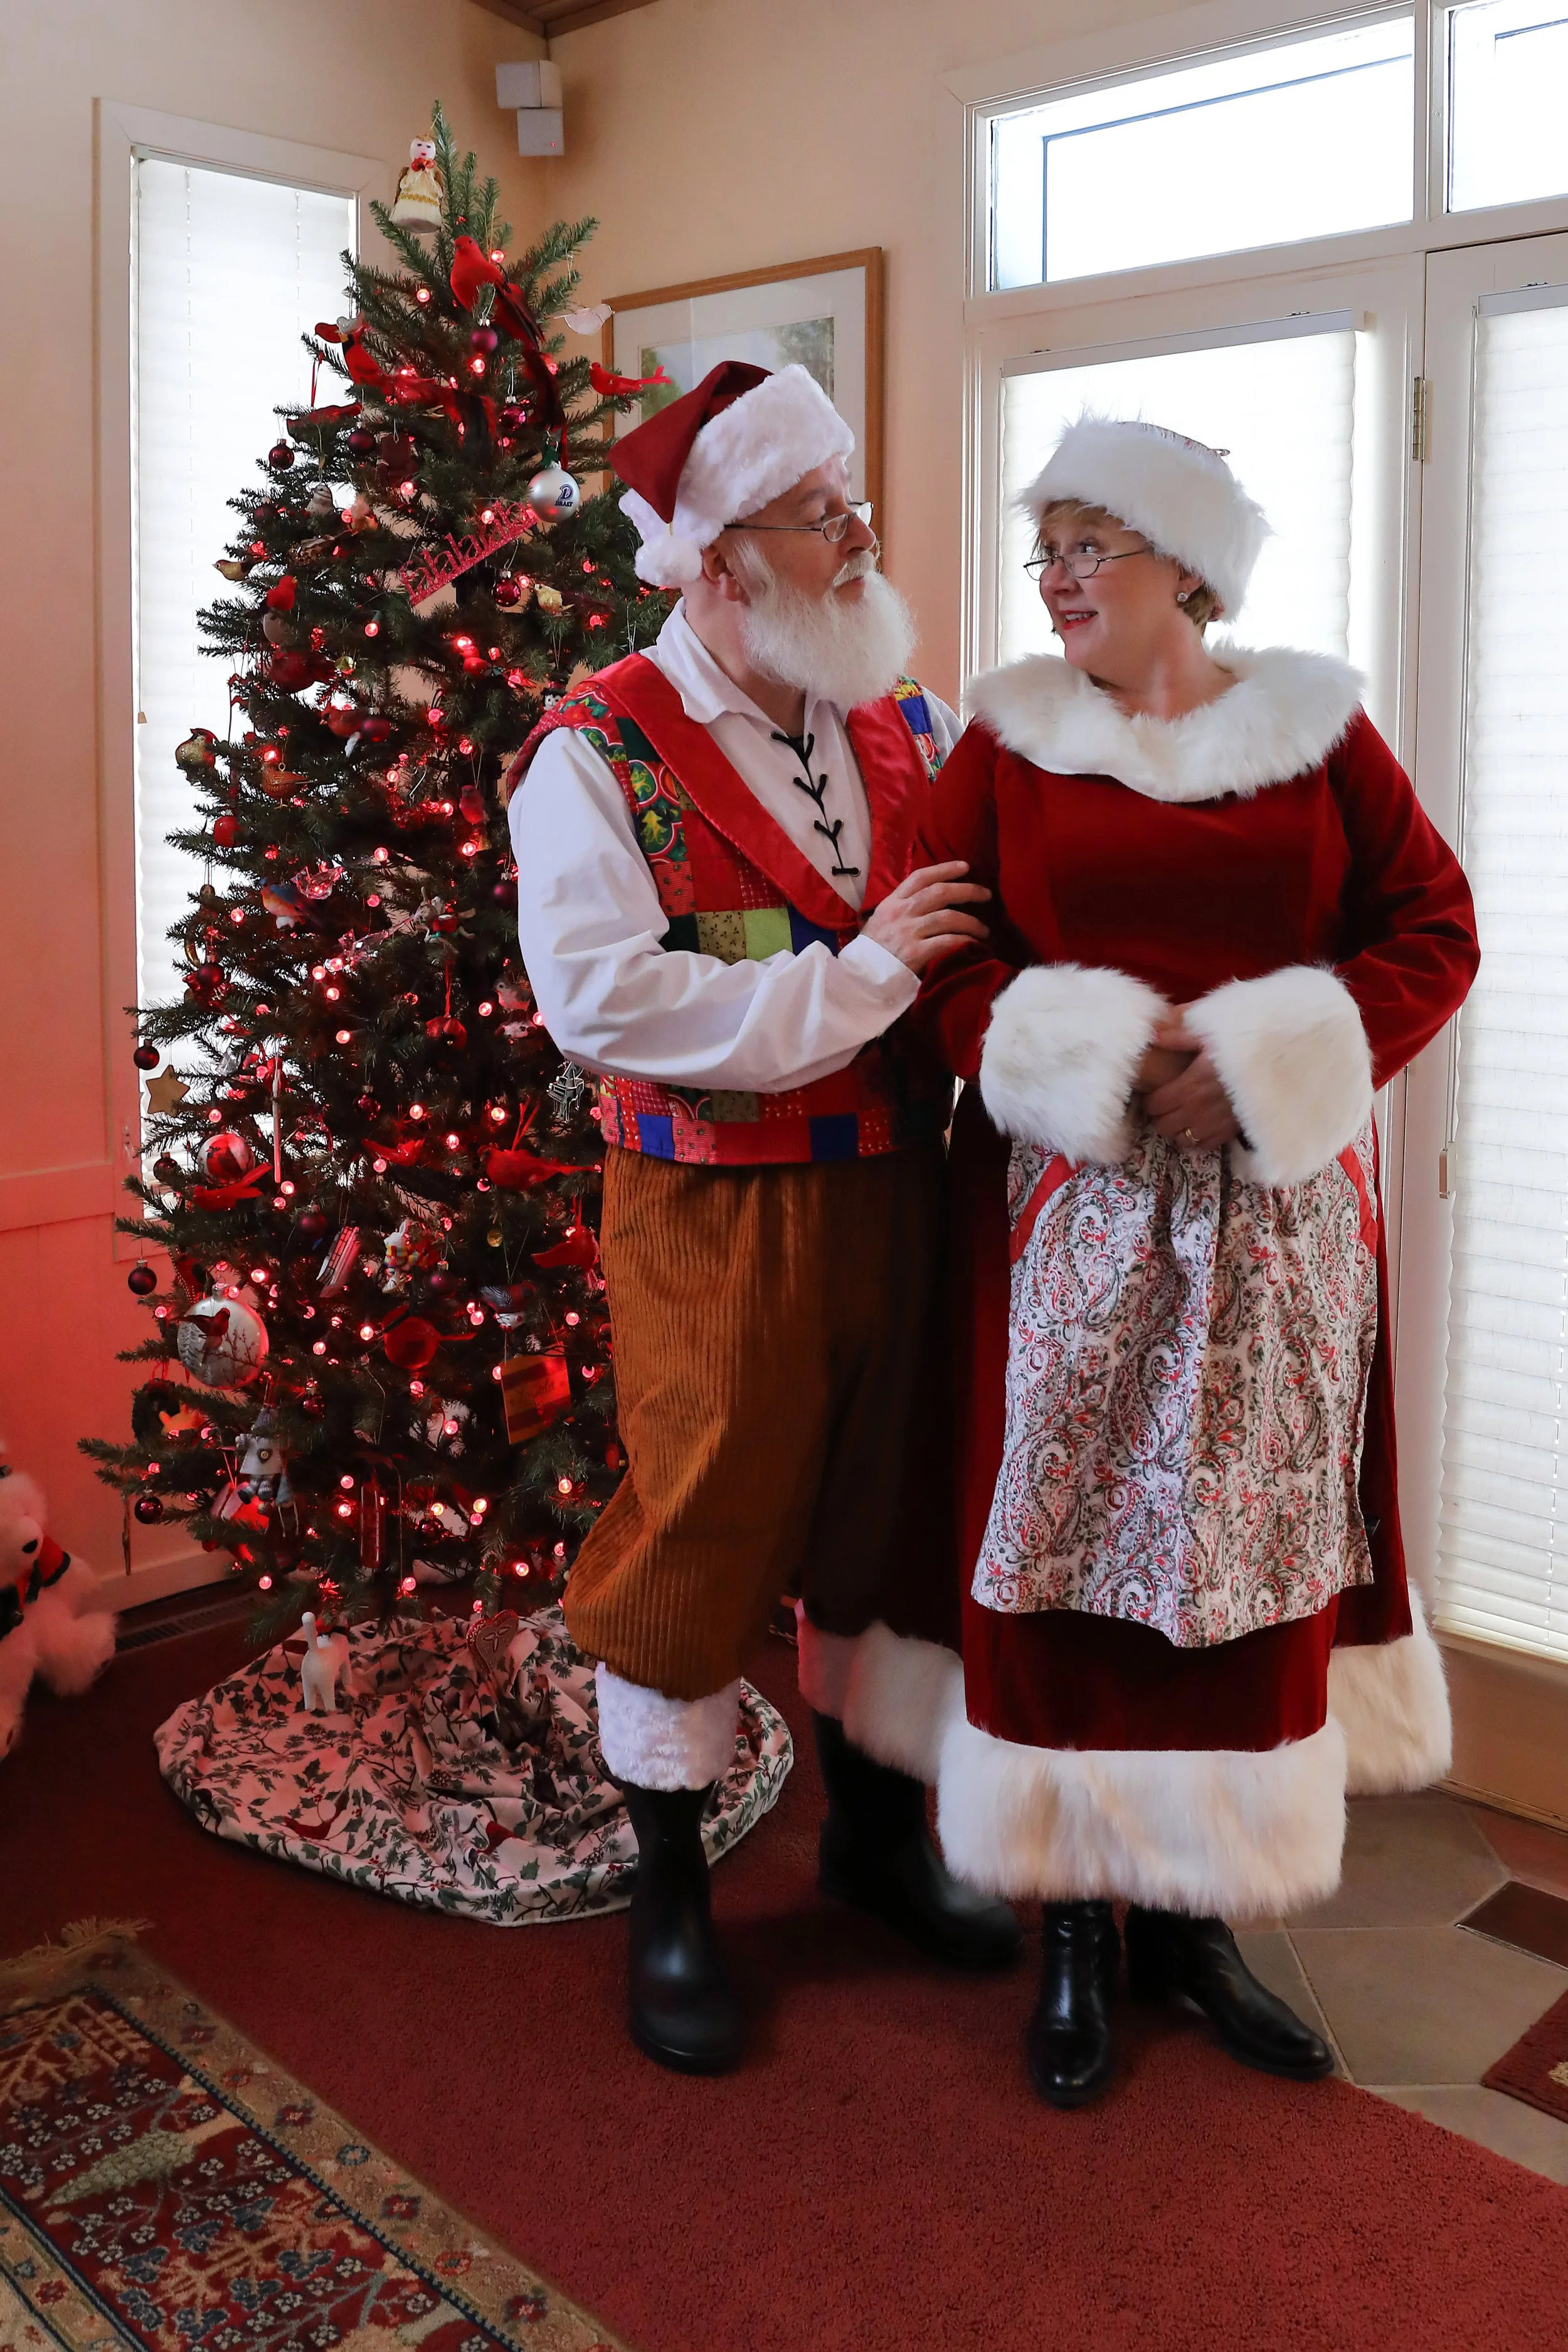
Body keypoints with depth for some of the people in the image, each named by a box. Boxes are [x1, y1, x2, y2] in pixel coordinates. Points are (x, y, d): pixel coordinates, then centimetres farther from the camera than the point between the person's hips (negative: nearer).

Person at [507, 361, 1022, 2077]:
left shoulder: (909, 733, 8)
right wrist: (861, 979, -20)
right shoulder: (601, 755, -9)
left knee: (883, 1511, 17)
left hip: (896, 1192, 5)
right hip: (713, 1213, -5)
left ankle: (873, 1824, 40)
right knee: (700, 1535, 7)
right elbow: (603, 1002, -22)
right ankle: (670, 1898, 28)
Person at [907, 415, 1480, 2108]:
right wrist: (1091, 1058, -17)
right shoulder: (1004, 743, 5)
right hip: (1065, 1209, -1)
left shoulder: (1317, 733, 5)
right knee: (1061, 1542, 1)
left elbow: (1431, 929, 1)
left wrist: (1263, 1061, -13)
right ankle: (1071, 1929, 18)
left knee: (1244, 1545, 7)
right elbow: (940, 959, -2)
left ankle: (1194, 1913, 24)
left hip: (1271, 1214, 1)